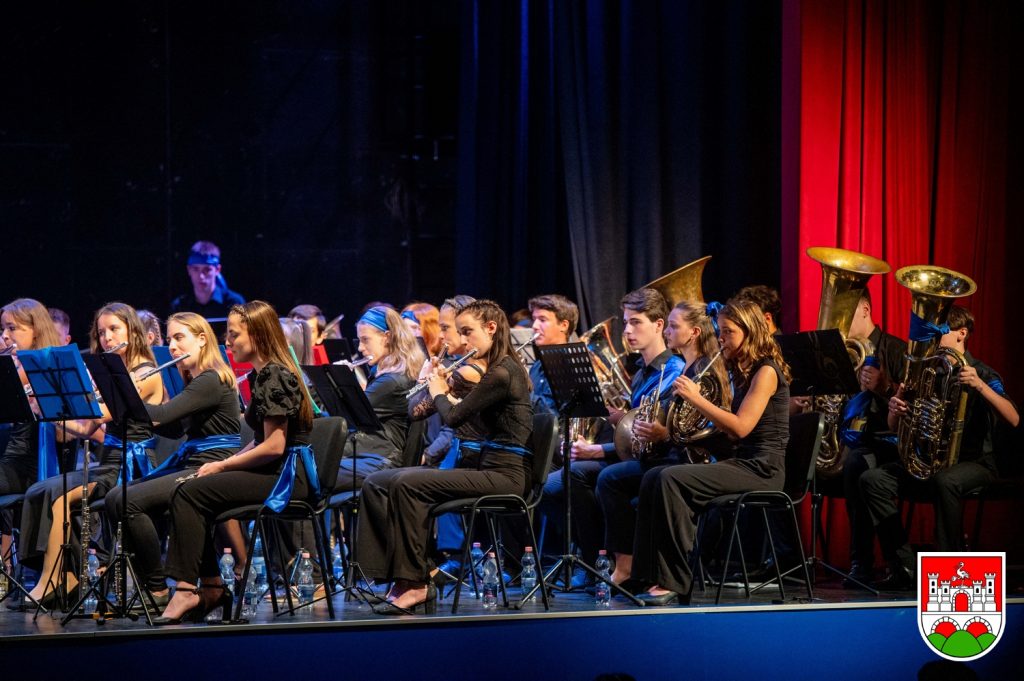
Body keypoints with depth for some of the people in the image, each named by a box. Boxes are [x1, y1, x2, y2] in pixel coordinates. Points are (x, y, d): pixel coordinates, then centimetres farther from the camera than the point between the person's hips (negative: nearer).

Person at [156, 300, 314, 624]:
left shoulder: (275, 376, -14)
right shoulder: (260, 376, 17)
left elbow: (274, 446, -20)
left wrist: (223, 465, -10)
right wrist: (224, 464, 6)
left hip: (286, 476, -10)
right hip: (272, 472, 10)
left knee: (191, 493, -17)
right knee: (188, 492, 0)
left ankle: (187, 589, -16)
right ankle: (211, 587, -2)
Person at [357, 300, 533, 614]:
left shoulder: (501, 374, -14)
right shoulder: (498, 370, 17)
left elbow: (455, 417, -13)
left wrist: (439, 393, 4)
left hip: (505, 474, -10)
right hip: (489, 468, 10)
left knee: (408, 484, -27)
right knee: (377, 484, -1)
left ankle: (415, 583, -20)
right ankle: (405, 577, -10)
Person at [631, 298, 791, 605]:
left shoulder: (766, 371, -10)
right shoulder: (744, 371, 19)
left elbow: (742, 427, -19)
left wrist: (697, 399, -16)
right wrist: (699, 401, 5)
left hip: (762, 468, -10)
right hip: (742, 462, 10)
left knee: (672, 479, -25)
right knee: (653, 478, -3)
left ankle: (675, 582, -22)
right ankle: (654, 576, -9)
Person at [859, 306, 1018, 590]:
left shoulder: (981, 373, -5)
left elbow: (1013, 419, -22)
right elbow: (895, 427, 11)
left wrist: (980, 385, -35)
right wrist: (895, 409, -14)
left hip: (974, 461, -6)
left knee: (945, 482, -40)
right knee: (873, 479, -18)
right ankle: (904, 568, -16)